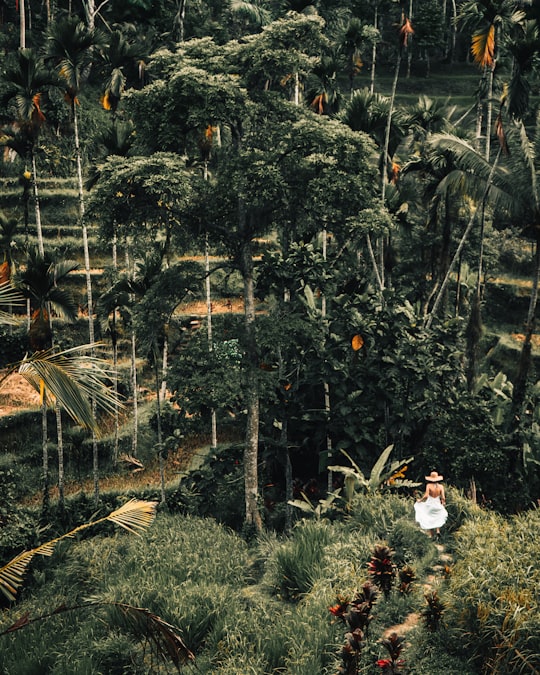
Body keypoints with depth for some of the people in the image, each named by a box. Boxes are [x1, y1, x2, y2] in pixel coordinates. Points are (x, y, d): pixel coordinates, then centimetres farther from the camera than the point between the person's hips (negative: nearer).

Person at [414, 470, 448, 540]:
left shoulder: (429, 485, -12)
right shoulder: (441, 486, -6)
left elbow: (426, 496, -19)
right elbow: (443, 498, -9)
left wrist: (420, 500, -2)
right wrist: (443, 502, 12)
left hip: (429, 505, -2)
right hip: (438, 505, 2)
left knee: (429, 521, 10)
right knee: (437, 520, 23)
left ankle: (431, 535, 6)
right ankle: (438, 531, 2)